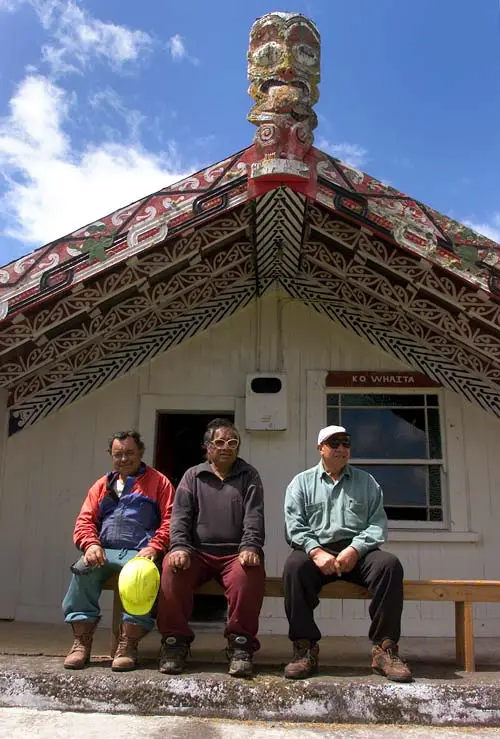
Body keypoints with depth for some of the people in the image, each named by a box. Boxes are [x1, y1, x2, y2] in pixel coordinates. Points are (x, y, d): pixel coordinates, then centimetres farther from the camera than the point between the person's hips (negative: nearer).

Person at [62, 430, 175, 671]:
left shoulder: (158, 482, 12)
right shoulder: (102, 485, 24)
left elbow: (169, 520, 1)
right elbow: (85, 521, 15)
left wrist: (153, 547, -15)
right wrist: (91, 544, -7)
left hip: (139, 552, -3)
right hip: (104, 552, 3)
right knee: (83, 569, -28)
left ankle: (128, 645, -28)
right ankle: (81, 641, -19)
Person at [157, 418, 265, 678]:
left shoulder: (249, 476, 15)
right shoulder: (193, 476, 17)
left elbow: (254, 516, 1)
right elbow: (180, 515, 5)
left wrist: (250, 548, -17)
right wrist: (179, 547, -14)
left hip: (235, 554, -1)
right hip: (197, 552, 1)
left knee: (249, 573, -34)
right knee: (172, 569, -30)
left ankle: (240, 644, -21)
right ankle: (175, 641, -16)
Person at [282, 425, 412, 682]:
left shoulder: (366, 482, 18)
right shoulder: (302, 482, 15)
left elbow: (378, 523, 6)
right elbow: (294, 525, 2)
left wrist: (355, 549, -13)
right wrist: (316, 551, -16)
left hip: (357, 552, 1)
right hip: (316, 550, -1)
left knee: (389, 563, -29)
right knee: (294, 565, -33)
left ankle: (384, 648, -20)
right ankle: (305, 648, -23)